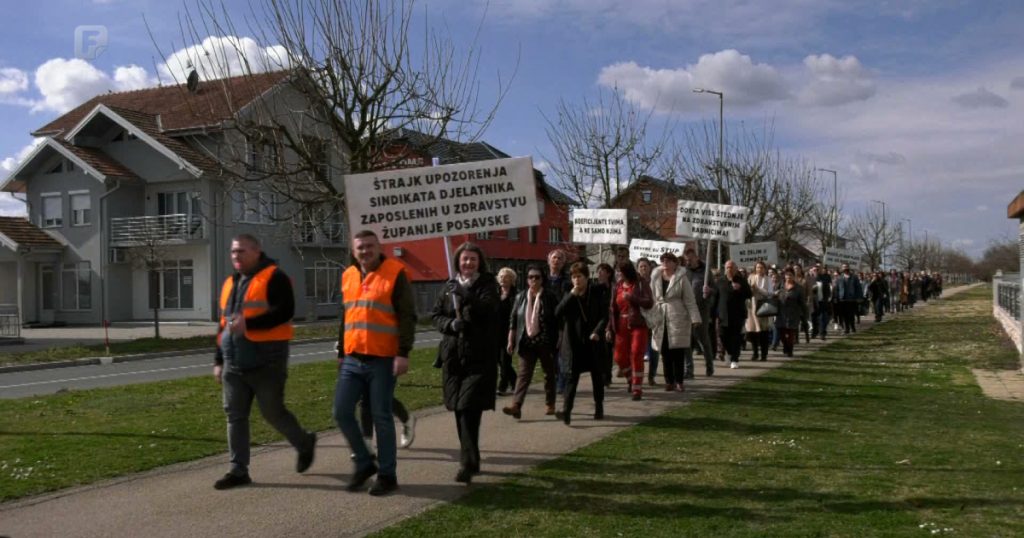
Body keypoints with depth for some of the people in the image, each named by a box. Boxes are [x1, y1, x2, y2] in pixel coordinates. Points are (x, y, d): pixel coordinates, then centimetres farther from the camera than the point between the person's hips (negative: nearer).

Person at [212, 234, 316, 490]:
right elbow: (224, 325, 22)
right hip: (234, 363, 7)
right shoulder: (230, 283, 17)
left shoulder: (274, 277, -7)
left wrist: (248, 323, -27)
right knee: (235, 415, 5)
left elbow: (285, 312, -20)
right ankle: (239, 470, 12)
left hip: (266, 361, -7)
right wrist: (218, 361, 20)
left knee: (273, 412, -1)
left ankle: (305, 443, 25)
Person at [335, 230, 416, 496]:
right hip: (352, 360, 6)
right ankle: (364, 463, 22)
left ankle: (387, 474, 13)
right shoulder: (348, 276, 13)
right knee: (342, 412, 3)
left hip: (382, 361, -6)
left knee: (381, 416, 0)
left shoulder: (395, 274, -6)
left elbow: (407, 316, -10)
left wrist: (403, 353, -17)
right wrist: (341, 353, 21)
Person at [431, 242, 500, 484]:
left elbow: (487, 309, -16)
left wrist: (465, 294, -27)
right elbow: (435, 315, 11)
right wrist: (451, 324, -8)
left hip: (480, 356, -5)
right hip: (453, 355, 5)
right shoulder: (450, 287, 12)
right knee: (459, 410, 11)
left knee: (470, 409, -13)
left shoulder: (487, 285, 1)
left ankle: (467, 462, -12)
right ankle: (471, 459, 25)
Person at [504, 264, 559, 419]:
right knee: (524, 374, -5)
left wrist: (556, 342, -5)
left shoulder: (549, 297, -3)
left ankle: (549, 405, 24)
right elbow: (513, 319, 9)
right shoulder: (521, 297, 6)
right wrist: (511, 340, 4)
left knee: (549, 374, 11)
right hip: (527, 342, 2)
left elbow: (556, 320, -2)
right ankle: (516, 406, -13)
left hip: (545, 342, -2)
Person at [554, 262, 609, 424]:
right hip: (574, 342, 0)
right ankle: (566, 410, -12)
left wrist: (597, 331, -18)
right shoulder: (569, 295, 6)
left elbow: (604, 315, -2)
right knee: (572, 375, -6)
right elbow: (558, 312, -7)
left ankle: (599, 408, 25)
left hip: (593, 340, 0)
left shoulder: (598, 293, 0)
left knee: (597, 375, 10)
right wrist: (572, 295, -14)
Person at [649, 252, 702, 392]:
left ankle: (678, 381, 5)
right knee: (665, 352, 4)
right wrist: (649, 318, 9)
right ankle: (669, 381, 12)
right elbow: (651, 298, 12)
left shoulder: (681, 278, -1)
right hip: (660, 319, 3)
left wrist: (695, 318, -8)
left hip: (678, 319, -3)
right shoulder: (655, 277, 8)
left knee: (678, 352, -2)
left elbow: (690, 300, -2)